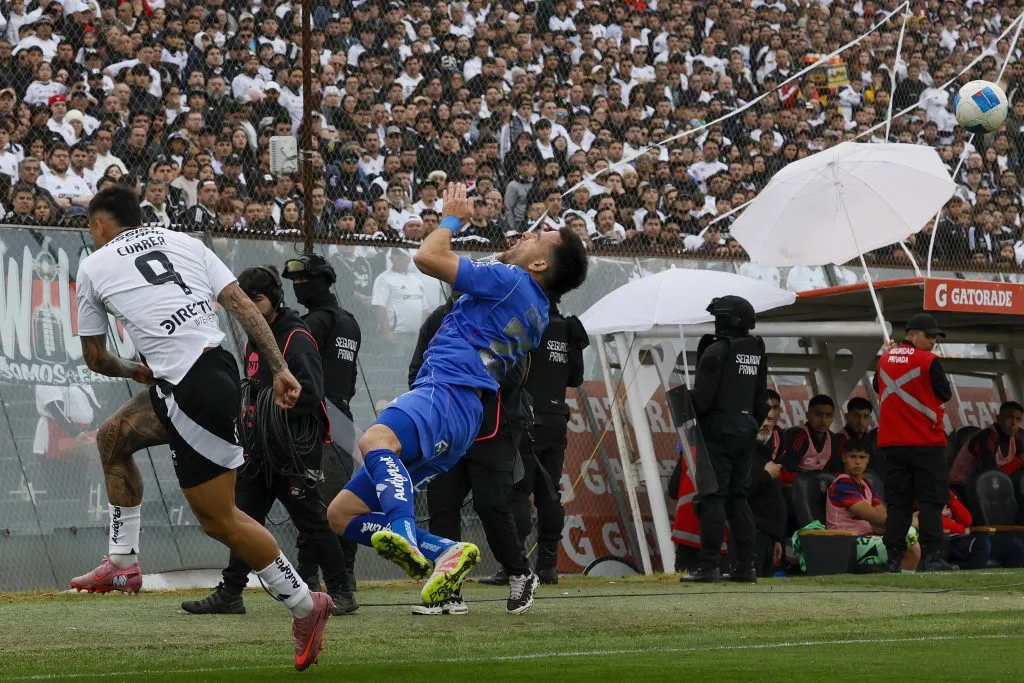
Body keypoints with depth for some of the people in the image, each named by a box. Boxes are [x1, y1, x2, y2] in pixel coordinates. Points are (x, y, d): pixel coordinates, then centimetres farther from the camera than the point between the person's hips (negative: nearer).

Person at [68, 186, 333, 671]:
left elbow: (95, 358, 17)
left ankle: (304, 605, 4)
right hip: (217, 367, 8)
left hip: (192, 392, -8)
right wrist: (280, 370, 4)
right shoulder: (183, 242, 17)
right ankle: (123, 564, 26)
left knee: (218, 518, 0)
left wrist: (132, 372, 37)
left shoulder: (93, 266, 7)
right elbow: (243, 305, 7)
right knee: (112, 437, 24)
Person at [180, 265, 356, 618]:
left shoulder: (296, 339, -12)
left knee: (310, 520, -5)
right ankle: (230, 594, 11)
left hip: (293, 450, -9)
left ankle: (341, 592, 3)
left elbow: (310, 393, -22)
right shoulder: (254, 340, 16)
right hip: (259, 449, 9)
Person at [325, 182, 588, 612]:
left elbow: (427, 257, -4)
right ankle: (445, 553, -4)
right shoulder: (536, 314, 27)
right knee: (342, 513, 6)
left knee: (375, 439, -43)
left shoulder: (513, 281, -1)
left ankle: (406, 533, -63)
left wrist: (451, 218, 14)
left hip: (449, 397, -10)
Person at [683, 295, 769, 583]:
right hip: (745, 432, 7)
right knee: (738, 497, 12)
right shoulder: (757, 353, 10)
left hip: (718, 432, -7)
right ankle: (746, 565, 10)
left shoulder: (715, 352, -13)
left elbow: (703, 397, -16)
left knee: (712, 499, -7)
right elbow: (762, 400, 14)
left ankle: (709, 566, -10)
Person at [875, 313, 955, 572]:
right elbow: (946, 394, -3)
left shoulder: (885, 359, 7)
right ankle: (931, 557, -9)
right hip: (926, 442, -5)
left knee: (898, 502, 7)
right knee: (931, 501, -2)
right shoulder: (928, 361, -10)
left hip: (891, 443, 5)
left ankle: (894, 558, 2)